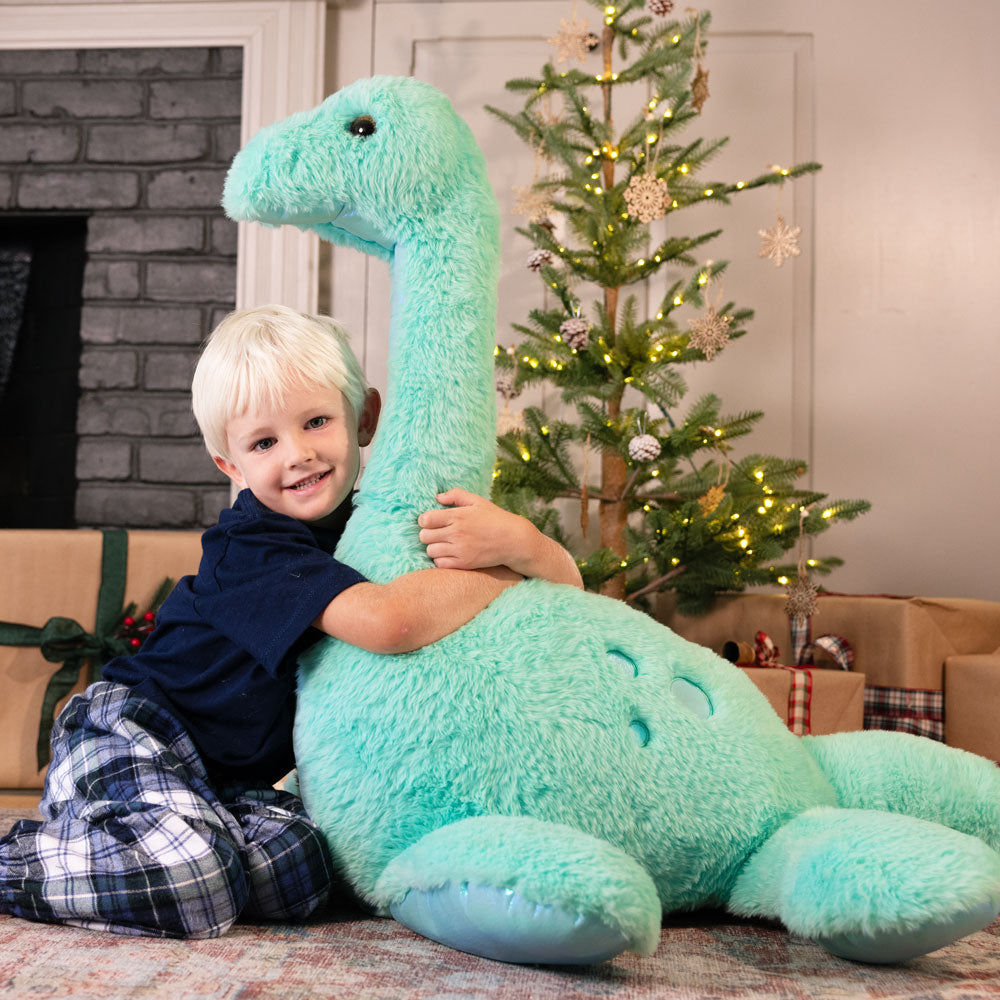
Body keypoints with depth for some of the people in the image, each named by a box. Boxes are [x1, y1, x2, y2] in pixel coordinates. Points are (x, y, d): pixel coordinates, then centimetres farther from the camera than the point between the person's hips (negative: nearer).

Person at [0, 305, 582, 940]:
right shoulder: (253, 546, -23)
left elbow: (567, 589, -8)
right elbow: (387, 620, -42)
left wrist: (520, 541, -32)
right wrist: (505, 569, -27)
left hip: (228, 777, 7)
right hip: (130, 736, -7)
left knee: (299, 875, -20)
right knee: (194, 891, -30)